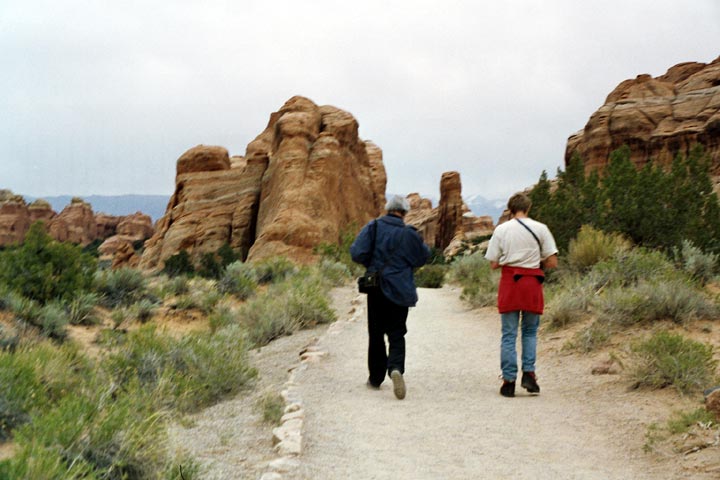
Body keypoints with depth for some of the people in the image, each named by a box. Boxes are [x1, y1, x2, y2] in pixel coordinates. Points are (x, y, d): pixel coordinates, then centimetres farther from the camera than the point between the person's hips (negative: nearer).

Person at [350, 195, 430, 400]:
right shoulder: (409, 234, -5)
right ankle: (396, 368, -24)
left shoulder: (373, 227, -6)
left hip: (375, 289, 1)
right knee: (396, 333, 3)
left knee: (376, 333, 13)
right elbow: (422, 257, 8)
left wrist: (370, 263, 8)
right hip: (400, 291, -1)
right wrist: (421, 244, 25)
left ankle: (376, 377, 19)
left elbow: (357, 253, -13)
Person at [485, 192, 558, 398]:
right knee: (530, 332, 15)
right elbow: (552, 262, -1)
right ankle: (529, 373, 1)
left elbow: (494, 263, 1)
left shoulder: (501, 230, 1)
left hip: (509, 282, 0)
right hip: (532, 282, 0)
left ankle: (509, 381, 3)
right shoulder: (540, 229, 1)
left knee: (509, 334, 5)